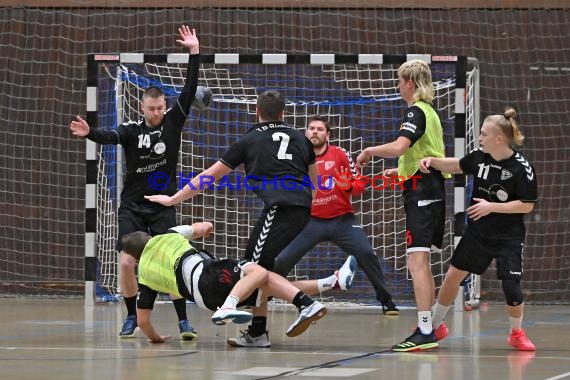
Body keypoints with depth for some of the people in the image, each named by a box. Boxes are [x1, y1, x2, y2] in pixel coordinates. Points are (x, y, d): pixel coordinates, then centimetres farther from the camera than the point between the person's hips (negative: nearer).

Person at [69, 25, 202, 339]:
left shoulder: (173, 123, -1)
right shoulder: (132, 131, -3)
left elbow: (189, 90, -8)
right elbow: (111, 137, -23)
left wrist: (195, 54, -17)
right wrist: (90, 133, -45)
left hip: (163, 206, -1)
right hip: (132, 206, 1)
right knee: (127, 262, -7)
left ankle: (183, 321, -5)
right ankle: (132, 317, 11)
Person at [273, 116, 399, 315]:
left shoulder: (340, 155, -3)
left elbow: (360, 184, -2)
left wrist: (348, 186, -22)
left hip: (342, 219, -1)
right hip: (312, 221, 1)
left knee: (367, 254, -17)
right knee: (282, 260, -8)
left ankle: (386, 301, -2)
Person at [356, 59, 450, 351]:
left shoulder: (416, 112, -10)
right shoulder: (430, 112, 19)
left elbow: (399, 147, -27)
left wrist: (370, 150, -11)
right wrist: (399, 171, 37)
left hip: (421, 192, -10)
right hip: (432, 189, 10)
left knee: (417, 261, -15)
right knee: (423, 265, 15)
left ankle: (425, 332, -22)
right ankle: (429, 328, 19)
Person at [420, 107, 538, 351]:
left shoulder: (521, 167, -19)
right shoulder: (479, 157, -4)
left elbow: (527, 205, -17)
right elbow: (456, 166, 15)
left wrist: (492, 207, -21)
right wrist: (432, 161, -1)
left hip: (508, 237, -5)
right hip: (477, 231, 5)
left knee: (511, 285, -13)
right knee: (453, 275, 8)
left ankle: (517, 333, 13)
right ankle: (434, 326, 26)